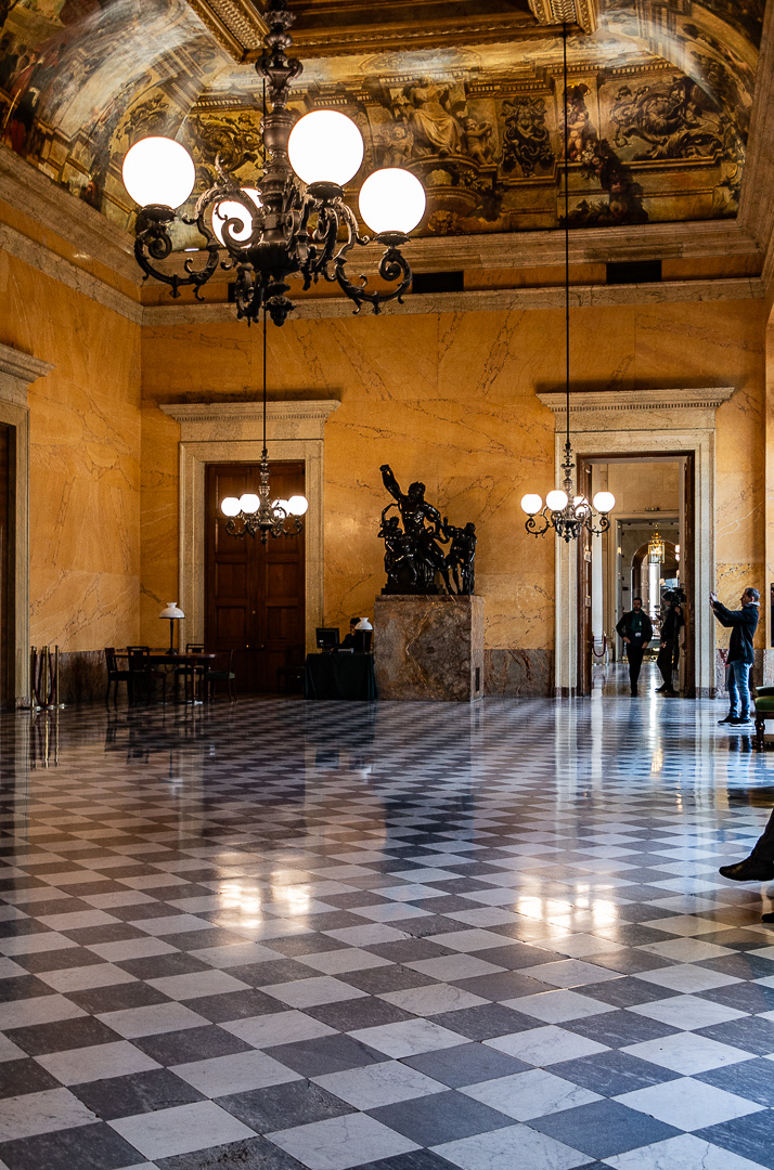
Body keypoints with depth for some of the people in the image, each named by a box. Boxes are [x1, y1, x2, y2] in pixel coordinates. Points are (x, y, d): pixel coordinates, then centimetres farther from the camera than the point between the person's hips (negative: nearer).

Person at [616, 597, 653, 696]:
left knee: (638, 665, 6)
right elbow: (618, 627, 12)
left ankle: (634, 683, 21)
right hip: (630, 645, -2)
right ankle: (633, 688, -12)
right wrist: (624, 636, -2)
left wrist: (646, 641, -1)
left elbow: (650, 631, 13)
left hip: (641, 645, 2)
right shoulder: (627, 616, 6)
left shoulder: (645, 617, 8)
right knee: (632, 665, -10)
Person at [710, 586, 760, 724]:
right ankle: (733, 714, 18)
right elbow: (727, 622, 26)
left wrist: (716, 603, -14)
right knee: (731, 685, 12)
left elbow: (730, 615, -22)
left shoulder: (751, 613, -10)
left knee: (742, 686, -7)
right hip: (735, 655, 10)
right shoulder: (746, 612, 21)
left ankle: (745, 716, -3)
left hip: (742, 656, -10)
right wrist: (715, 609, 16)